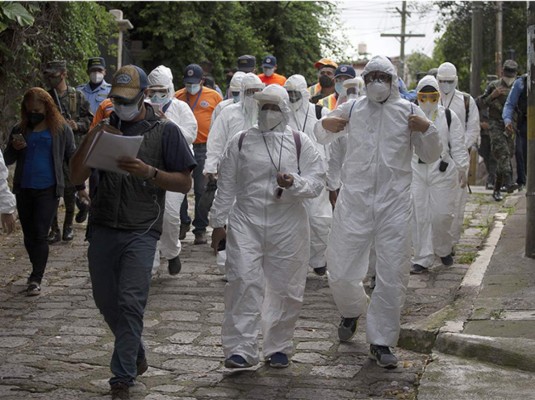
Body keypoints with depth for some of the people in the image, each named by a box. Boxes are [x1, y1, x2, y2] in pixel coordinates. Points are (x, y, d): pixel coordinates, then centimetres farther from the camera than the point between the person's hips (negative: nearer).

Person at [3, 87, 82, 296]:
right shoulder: (20, 130, 9)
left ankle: (36, 279, -7)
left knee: (40, 234, -10)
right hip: (24, 189, 4)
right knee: (29, 236, 11)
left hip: (48, 190, -4)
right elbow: (7, 160, 13)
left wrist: (80, 187, 5)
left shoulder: (61, 128, 1)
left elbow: (72, 157, 6)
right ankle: (37, 274, 27)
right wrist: (14, 148, -9)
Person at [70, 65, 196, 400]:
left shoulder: (165, 131, 0)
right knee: (106, 300, 12)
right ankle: (137, 356, 34)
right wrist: (92, 138, -8)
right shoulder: (106, 128, 12)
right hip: (102, 228, 5)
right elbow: (77, 176, 5)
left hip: (141, 231, -5)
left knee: (130, 302, -10)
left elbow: (185, 183, -3)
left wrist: (149, 172, -19)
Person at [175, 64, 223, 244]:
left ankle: (201, 229, 9)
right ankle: (183, 223, 23)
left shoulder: (214, 96, 3)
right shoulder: (177, 97, 8)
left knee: (201, 189, 2)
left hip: (204, 148, -2)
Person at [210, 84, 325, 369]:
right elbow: (226, 185, 10)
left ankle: (278, 347, 21)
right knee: (244, 282, -11)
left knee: (285, 287, 6)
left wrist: (294, 183, -18)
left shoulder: (300, 143, 5)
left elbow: (317, 182, 2)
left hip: (287, 225, 0)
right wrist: (218, 222, 8)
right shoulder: (240, 142, 7)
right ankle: (240, 349, -8)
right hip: (245, 222, 0)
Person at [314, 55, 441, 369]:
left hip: (394, 202, -1)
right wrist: (325, 124, -1)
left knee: (393, 275, 0)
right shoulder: (352, 109, 7)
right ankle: (352, 310, 38)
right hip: (355, 199, 1)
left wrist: (427, 129, -11)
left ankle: (381, 341, 13)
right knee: (341, 271, 4)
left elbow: (431, 156, 9)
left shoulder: (408, 111, 5)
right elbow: (322, 136, 22)